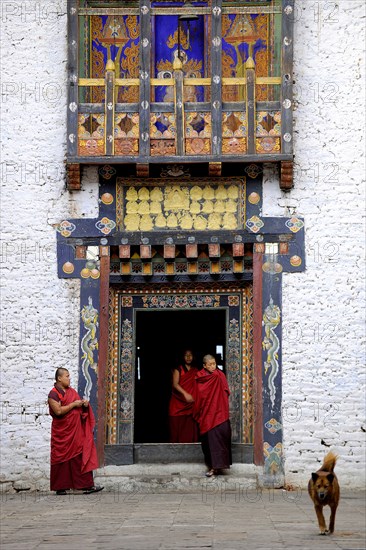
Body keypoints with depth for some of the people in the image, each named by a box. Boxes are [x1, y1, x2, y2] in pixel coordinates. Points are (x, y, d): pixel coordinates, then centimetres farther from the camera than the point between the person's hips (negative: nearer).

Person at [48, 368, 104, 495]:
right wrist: (74, 404, -16)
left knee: (80, 457, 1)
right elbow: (58, 410, -21)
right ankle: (60, 488, 9)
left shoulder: (72, 391, 13)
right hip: (62, 432, -6)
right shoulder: (53, 394, -9)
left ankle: (87, 485, -1)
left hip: (76, 431, 6)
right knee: (62, 460, 1)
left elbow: (80, 408, 20)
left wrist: (85, 404, -2)